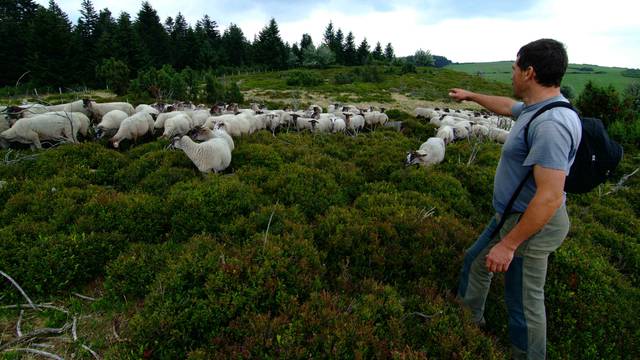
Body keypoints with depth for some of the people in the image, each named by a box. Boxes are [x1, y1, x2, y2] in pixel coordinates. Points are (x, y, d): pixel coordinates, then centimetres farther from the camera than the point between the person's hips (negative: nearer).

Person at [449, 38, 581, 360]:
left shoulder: (551, 124, -29)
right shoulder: (534, 108, 4)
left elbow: (550, 197, -32)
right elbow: (506, 106, 28)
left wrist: (508, 244, -26)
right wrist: (470, 96, 41)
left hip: (531, 225, -11)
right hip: (512, 215, 11)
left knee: (523, 302, 6)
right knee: (475, 261, 26)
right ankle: (469, 317, 49)